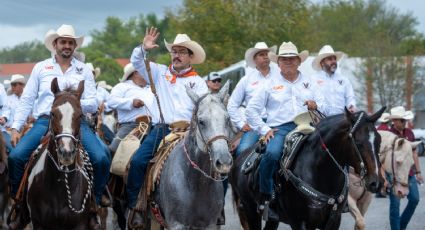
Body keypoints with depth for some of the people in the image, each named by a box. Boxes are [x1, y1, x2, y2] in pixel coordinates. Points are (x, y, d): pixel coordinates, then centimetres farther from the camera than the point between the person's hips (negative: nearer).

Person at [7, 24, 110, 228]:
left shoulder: (84, 70, 11)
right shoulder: (41, 68, 12)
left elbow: (93, 105, 7)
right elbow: (26, 100, 11)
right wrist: (16, 128, 1)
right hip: (45, 121, 0)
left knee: (102, 158, -24)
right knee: (16, 156, -22)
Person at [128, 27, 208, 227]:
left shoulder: (197, 82, 11)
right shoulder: (160, 72, 18)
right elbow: (136, 62, 12)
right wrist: (143, 49, -9)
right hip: (161, 128, 2)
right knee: (137, 161, -18)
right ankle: (135, 206, -10)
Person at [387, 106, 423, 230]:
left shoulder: (409, 133, 6)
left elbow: (414, 153, 14)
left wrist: (418, 172, 13)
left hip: (409, 174, 6)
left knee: (414, 199, 7)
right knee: (395, 204, 0)